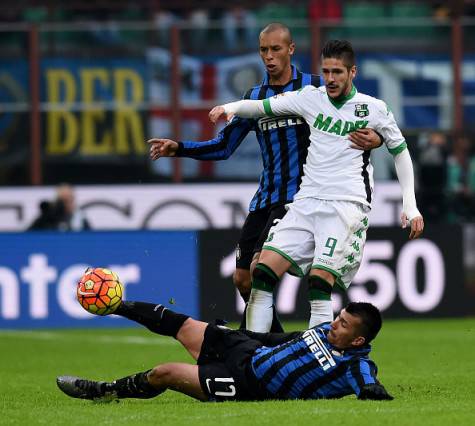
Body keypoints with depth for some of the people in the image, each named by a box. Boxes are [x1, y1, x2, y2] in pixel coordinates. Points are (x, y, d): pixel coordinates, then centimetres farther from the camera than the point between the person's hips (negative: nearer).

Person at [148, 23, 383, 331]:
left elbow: (362, 120, -1)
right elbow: (224, 147, 18)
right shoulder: (255, 97, 14)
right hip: (265, 198, 7)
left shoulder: (316, 87, -2)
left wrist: (373, 139, -25)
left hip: (299, 195, -6)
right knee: (242, 278, 4)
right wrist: (178, 149, 5)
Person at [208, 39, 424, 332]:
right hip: (307, 201, 4)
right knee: (264, 269, -10)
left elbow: (401, 151, 13)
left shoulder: (374, 109, 3)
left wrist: (411, 206, 8)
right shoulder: (311, 97, 9)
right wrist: (231, 107, -10)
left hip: (347, 205, -4)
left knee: (320, 280, -22)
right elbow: (262, 106, 11)